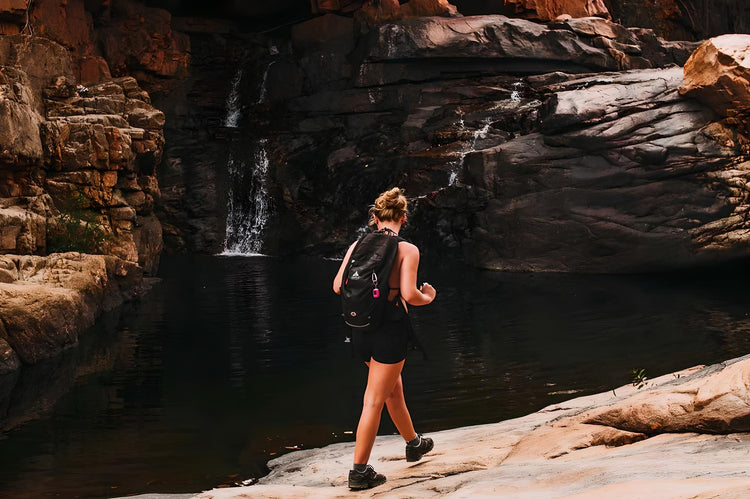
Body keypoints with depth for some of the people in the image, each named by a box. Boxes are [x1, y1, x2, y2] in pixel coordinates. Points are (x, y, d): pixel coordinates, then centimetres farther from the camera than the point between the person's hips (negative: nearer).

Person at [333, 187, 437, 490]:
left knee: (394, 388, 25)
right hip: (390, 327, -6)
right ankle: (359, 472, 4)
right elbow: (409, 294, -18)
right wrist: (428, 297, 3)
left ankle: (414, 444, 44)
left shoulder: (358, 245, 3)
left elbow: (338, 287, 1)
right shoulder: (407, 250, -10)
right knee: (375, 400, 0)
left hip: (361, 326, 6)